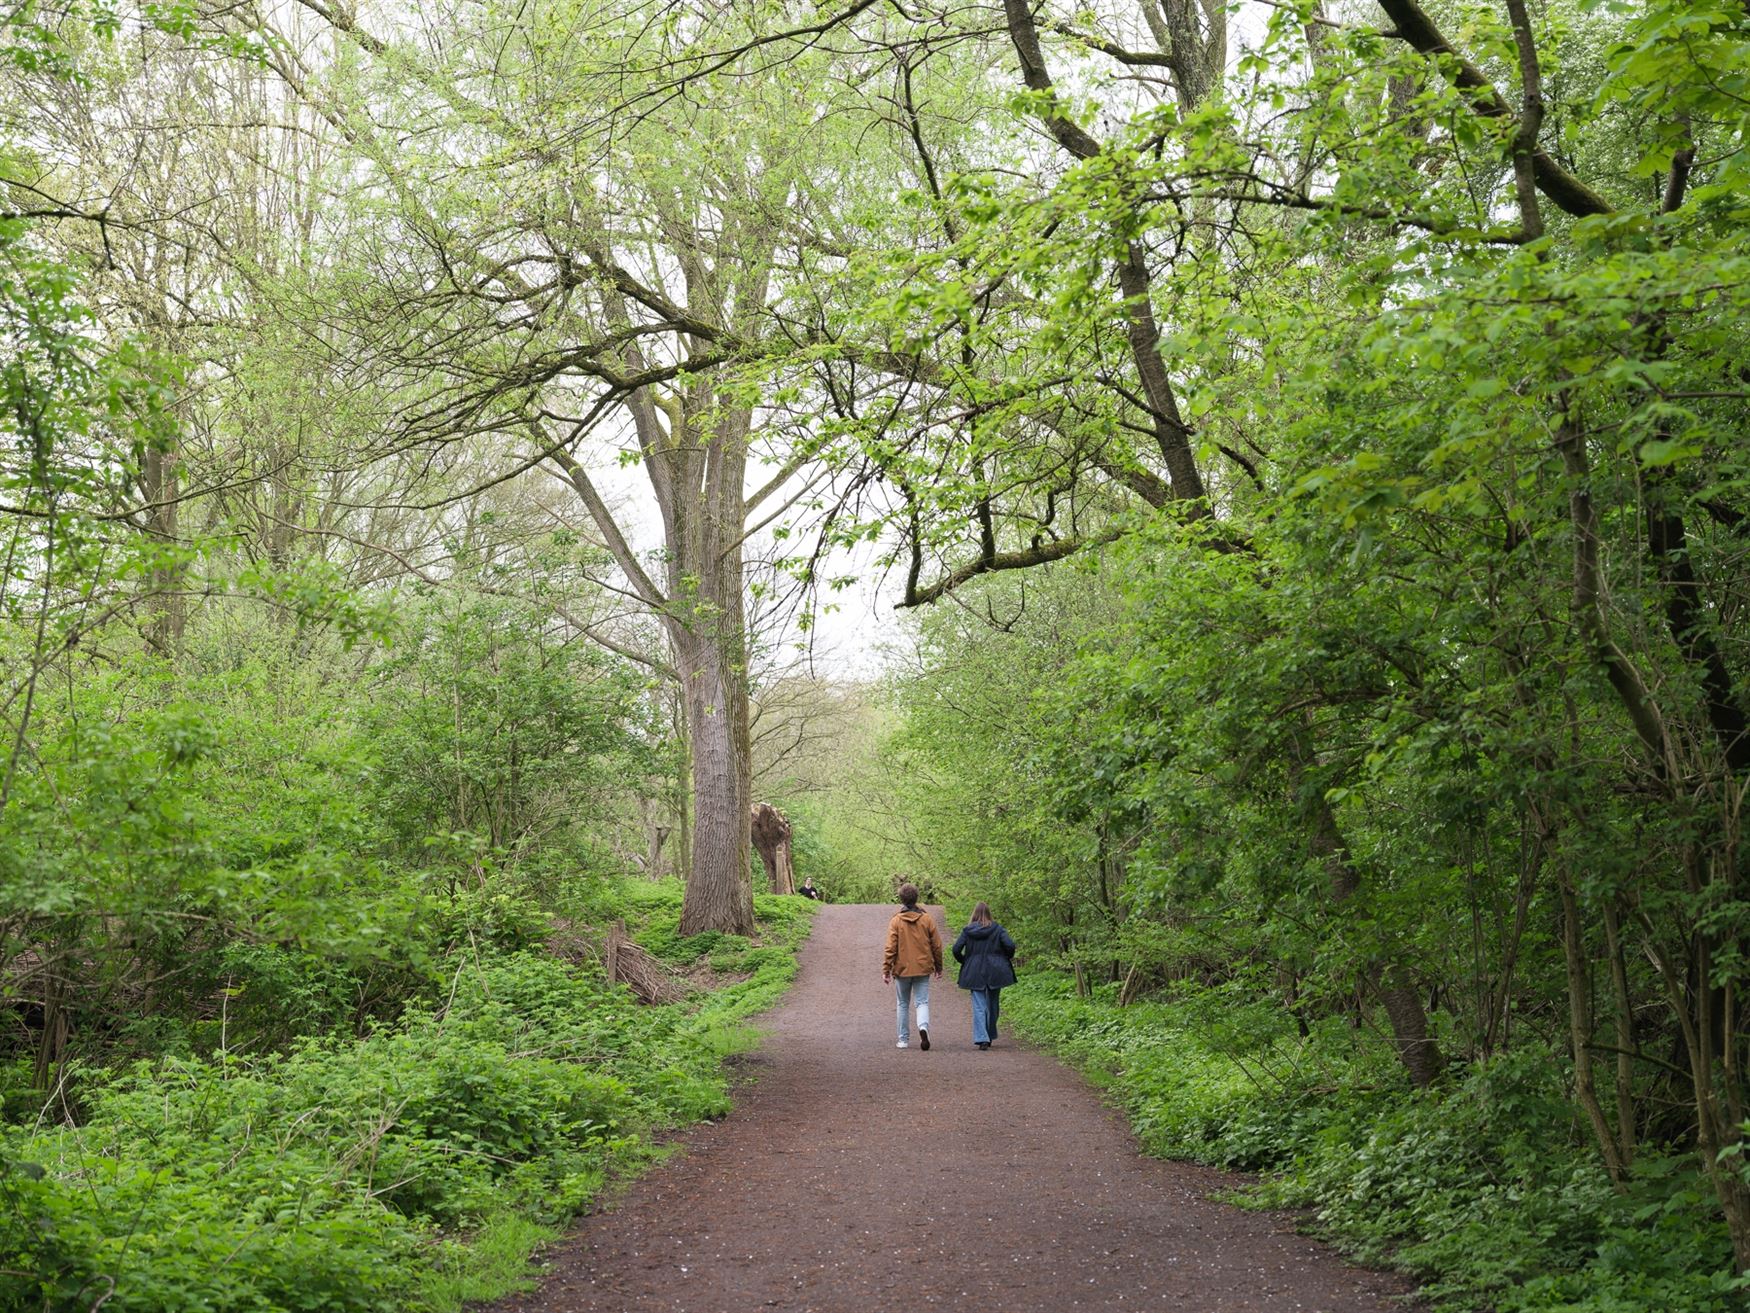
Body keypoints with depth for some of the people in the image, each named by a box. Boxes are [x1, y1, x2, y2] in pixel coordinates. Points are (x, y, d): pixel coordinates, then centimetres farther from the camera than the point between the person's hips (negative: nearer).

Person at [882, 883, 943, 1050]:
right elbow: (937, 945, 3)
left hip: (902, 969, -1)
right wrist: (938, 967, 14)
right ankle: (923, 1027, -26)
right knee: (922, 1002, 2)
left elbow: (890, 948, -9)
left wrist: (886, 970, -4)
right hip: (922, 969, 1)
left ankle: (904, 1039, 16)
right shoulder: (927, 919, 0)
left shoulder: (896, 921, -6)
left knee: (903, 1004, 12)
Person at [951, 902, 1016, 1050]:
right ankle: (990, 1036, 26)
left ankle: (982, 1038, -15)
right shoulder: (997, 929, -2)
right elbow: (1010, 945, -12)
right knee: (992, 1005, 16)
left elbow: (956, 949, -6)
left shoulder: (967, 931, 0)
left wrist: (963, 961, 11)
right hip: (994, 973, 0)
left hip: (975, 974, 0)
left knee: (979, 1007, -1)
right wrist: (1008, 958, 7)